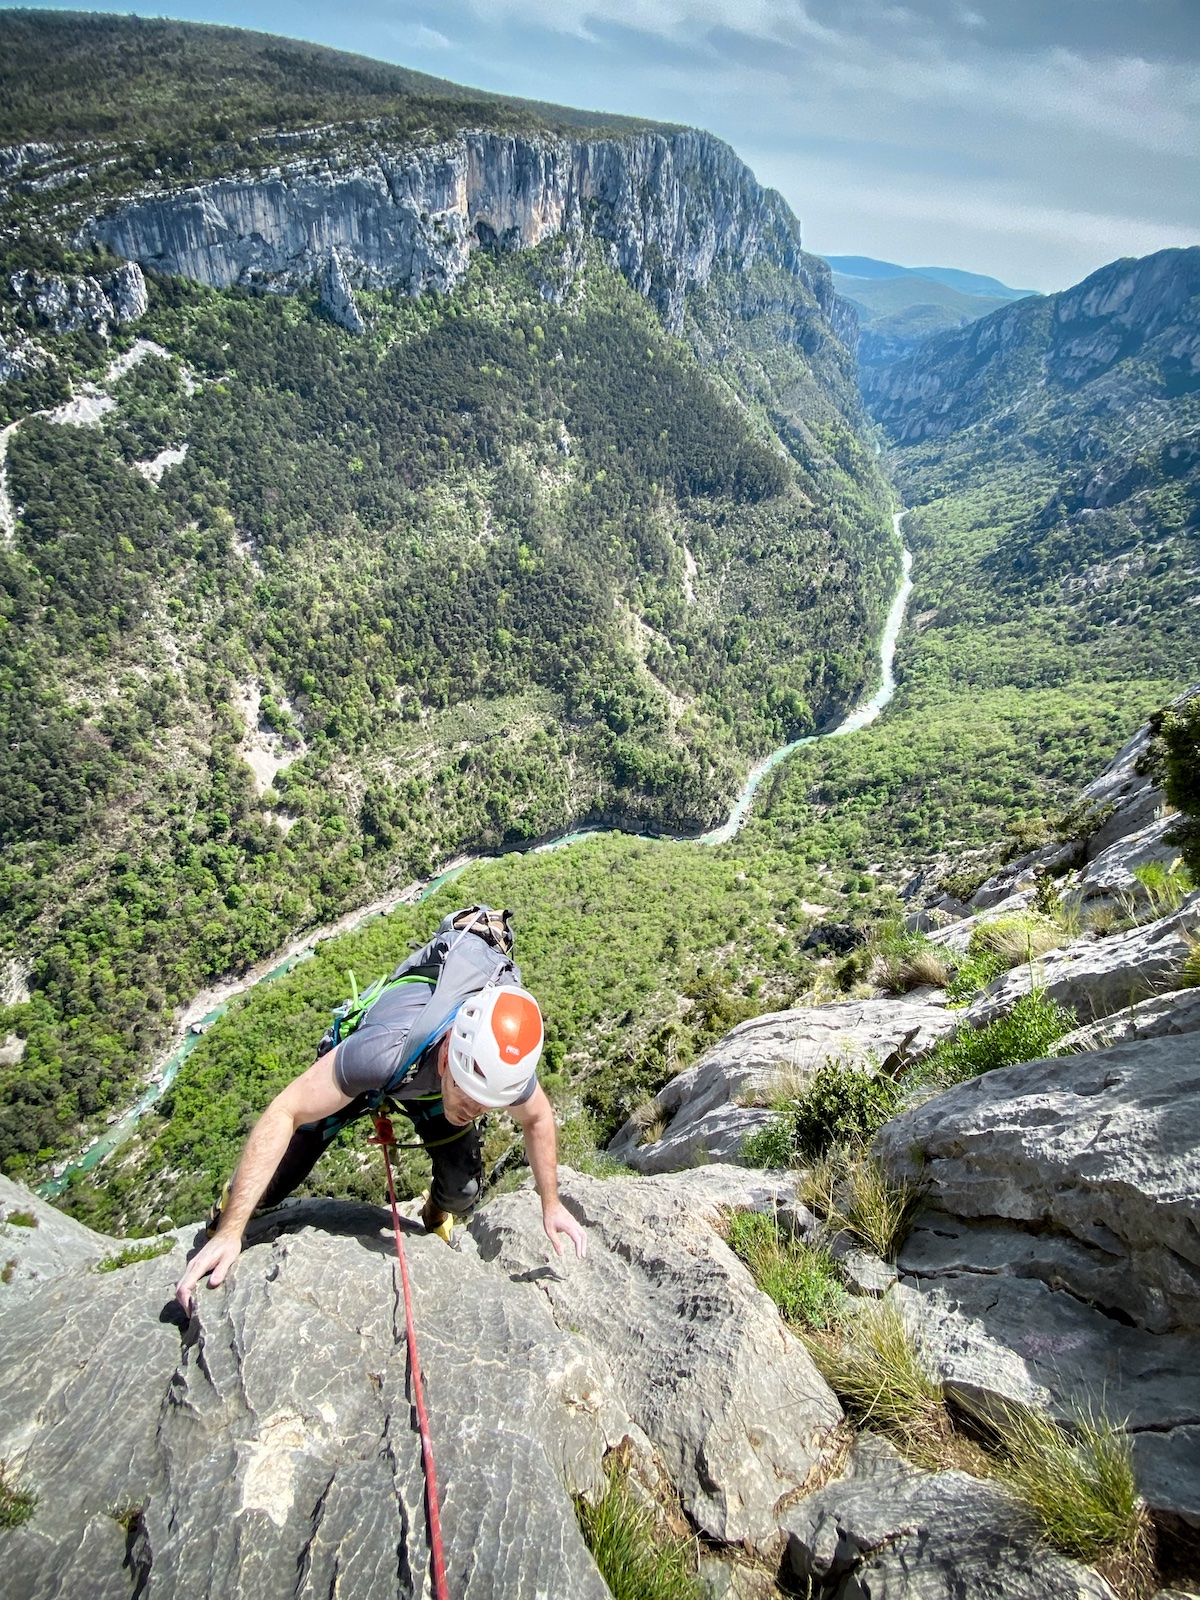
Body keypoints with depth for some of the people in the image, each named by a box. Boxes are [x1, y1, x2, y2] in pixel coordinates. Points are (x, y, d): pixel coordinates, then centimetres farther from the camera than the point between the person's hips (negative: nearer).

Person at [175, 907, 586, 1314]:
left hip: (431, 1087, 2)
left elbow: (537, 1117, -11)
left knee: (463, 1191, -6)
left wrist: (551, 1204, -2)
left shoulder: (505, 1067, -35)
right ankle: (220, 1231, 35)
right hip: (365, 1066, -2)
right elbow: (285, 1113, -42)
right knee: (274, 1180, -1)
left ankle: (436, 1220, 32)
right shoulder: (389, 1048, -49)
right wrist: (230, 1233, -40)